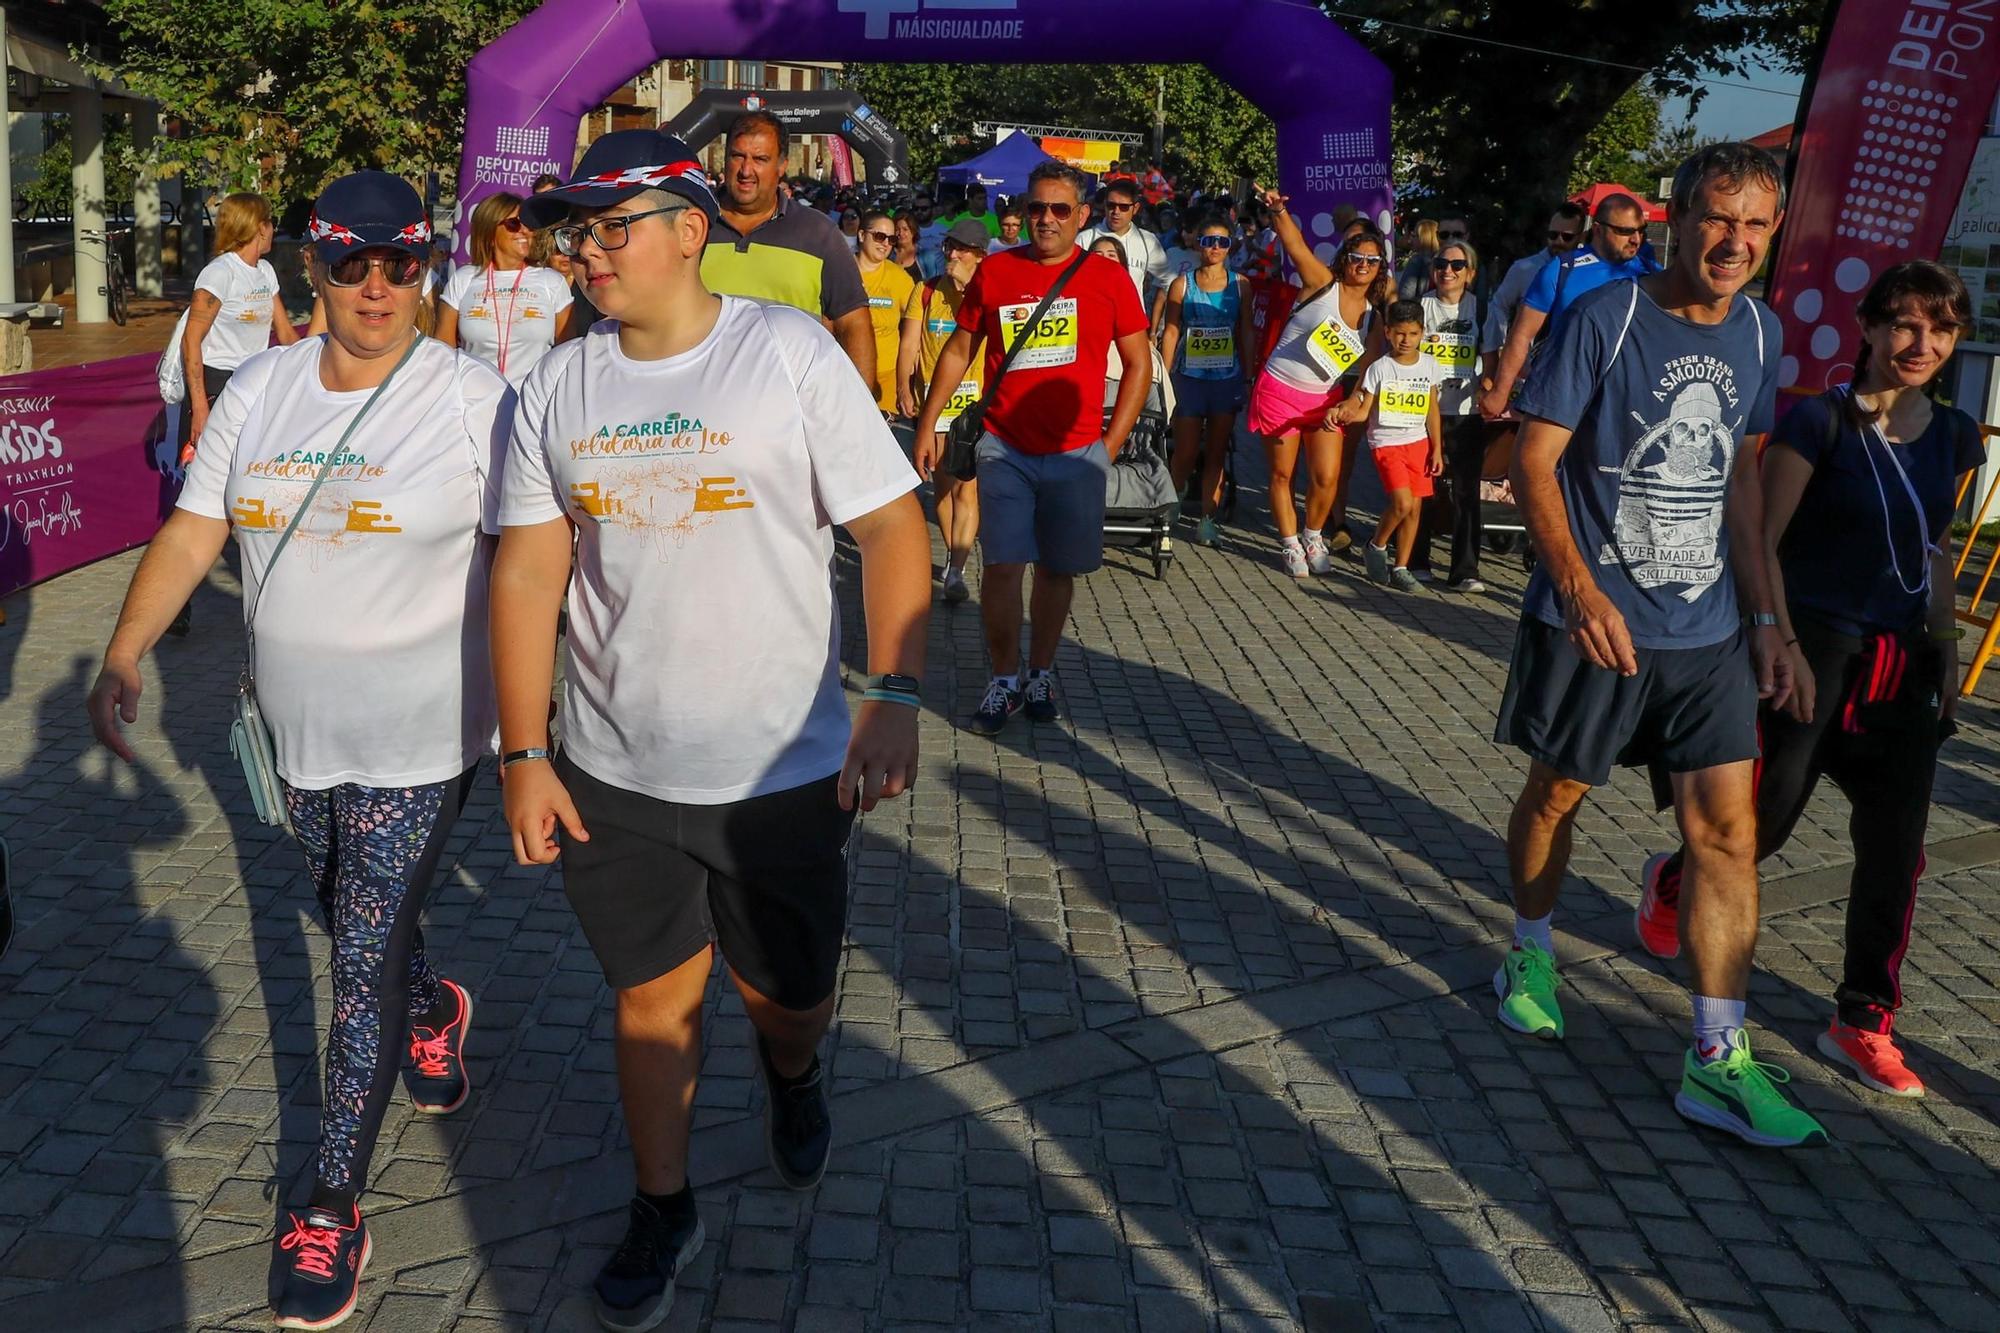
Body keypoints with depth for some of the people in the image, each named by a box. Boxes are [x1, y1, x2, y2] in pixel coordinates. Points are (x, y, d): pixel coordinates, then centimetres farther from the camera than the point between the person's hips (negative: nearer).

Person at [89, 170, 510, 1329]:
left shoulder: (476, 398, -12)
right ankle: (436, 1011, 56)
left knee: (365, 965, -2)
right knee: (359, 923, 23)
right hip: (300, 732, 5)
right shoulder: (259, 390, 3)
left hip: (420, 741, -5)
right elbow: (191, 535, 4)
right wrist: (123, 657, -6)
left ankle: (332, 1206, 13)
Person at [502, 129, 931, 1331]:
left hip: (783, 774, -2)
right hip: (610, 776, 3)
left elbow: (892, 528, -10)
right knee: (653, 1000, 14)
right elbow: (529, 572, 3)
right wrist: (525, 753, -1)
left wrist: (893, 698, -22)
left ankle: (792, 1074, 49)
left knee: (788, 998, 13)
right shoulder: (559, 386, 2)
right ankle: (664, 1209, 36)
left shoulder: (792, 352, -9)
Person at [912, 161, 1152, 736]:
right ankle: (1005, 679, 11)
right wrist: (926, 425, 7)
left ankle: (1041, 673, 26)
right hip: (1006, 449, 0)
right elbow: (958, 351, 11)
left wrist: (1111, 442, 0)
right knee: (1002, 566, -5)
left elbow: (1139, 364, 6)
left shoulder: (1107, 278, 1)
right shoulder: (994, 272, 3)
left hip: (1076, 452, 0)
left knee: (1056, 568, 9)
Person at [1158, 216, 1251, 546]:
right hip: (1189, 378, -2)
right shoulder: (1182, 285, 0)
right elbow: (1171, 333, 1)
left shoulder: (1240, 284, 5)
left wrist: (1247, 376, 3)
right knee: (1185, 453, -2)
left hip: (1228, 379, 2)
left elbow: (1245, 333, 8)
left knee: (1216, 453, 6)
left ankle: (1207, 518, 10)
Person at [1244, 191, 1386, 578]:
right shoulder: (1322, 283, -8)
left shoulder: (1375, 315, 5)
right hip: (1279, 388, -4)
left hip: (1325, 398, 4)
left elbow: (1368, 367, 4)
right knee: (1282, 474, 3)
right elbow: (1294, 242, -22)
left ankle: (1313, 537, 20)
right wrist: (1278, 211, -40)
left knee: (1327, 478, -5)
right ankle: (1290, 544, 19)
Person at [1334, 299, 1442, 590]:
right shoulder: (1379, 368, -7)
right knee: (1402, 503, -18)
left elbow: (1432, 411, 10)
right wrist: (1348, 413, -29)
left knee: (1414, 508, 2)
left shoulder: (1430, 366, 4)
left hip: (1418, 443, 4)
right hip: (1386, 443, -4)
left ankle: (1400, 569, 13)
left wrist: (1437, 449, 8)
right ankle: (1376, 548, 8)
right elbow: (1363, 410, -6)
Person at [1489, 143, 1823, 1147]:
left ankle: (1718, 1062, 5)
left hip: (1707, 627, 4)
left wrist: (1764, 617, 11)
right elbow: (1534, 458, -13)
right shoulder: (1605, 318, -11)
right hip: (1591, 620, -4)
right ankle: (1530, 955, 38)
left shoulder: (1757, 333, 7)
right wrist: (1576, 582, -26)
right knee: (1558, 793, 12)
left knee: (1728, 827, -2)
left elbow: (1740, 479, 15)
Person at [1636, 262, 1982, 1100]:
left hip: (1908, 665, 5)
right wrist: (1783, 644, -18)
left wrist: (1943, 652, 14)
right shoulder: (1821, 422, -9)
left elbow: (1933, 547, 18)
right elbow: (1762, 542, -11)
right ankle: (1670, 883, 29)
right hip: (1818, 649, -5)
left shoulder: (1955, 437, 8)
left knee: (1895, 849, 4)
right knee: (1765, 819, -5)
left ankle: (1862, 1021, 17)